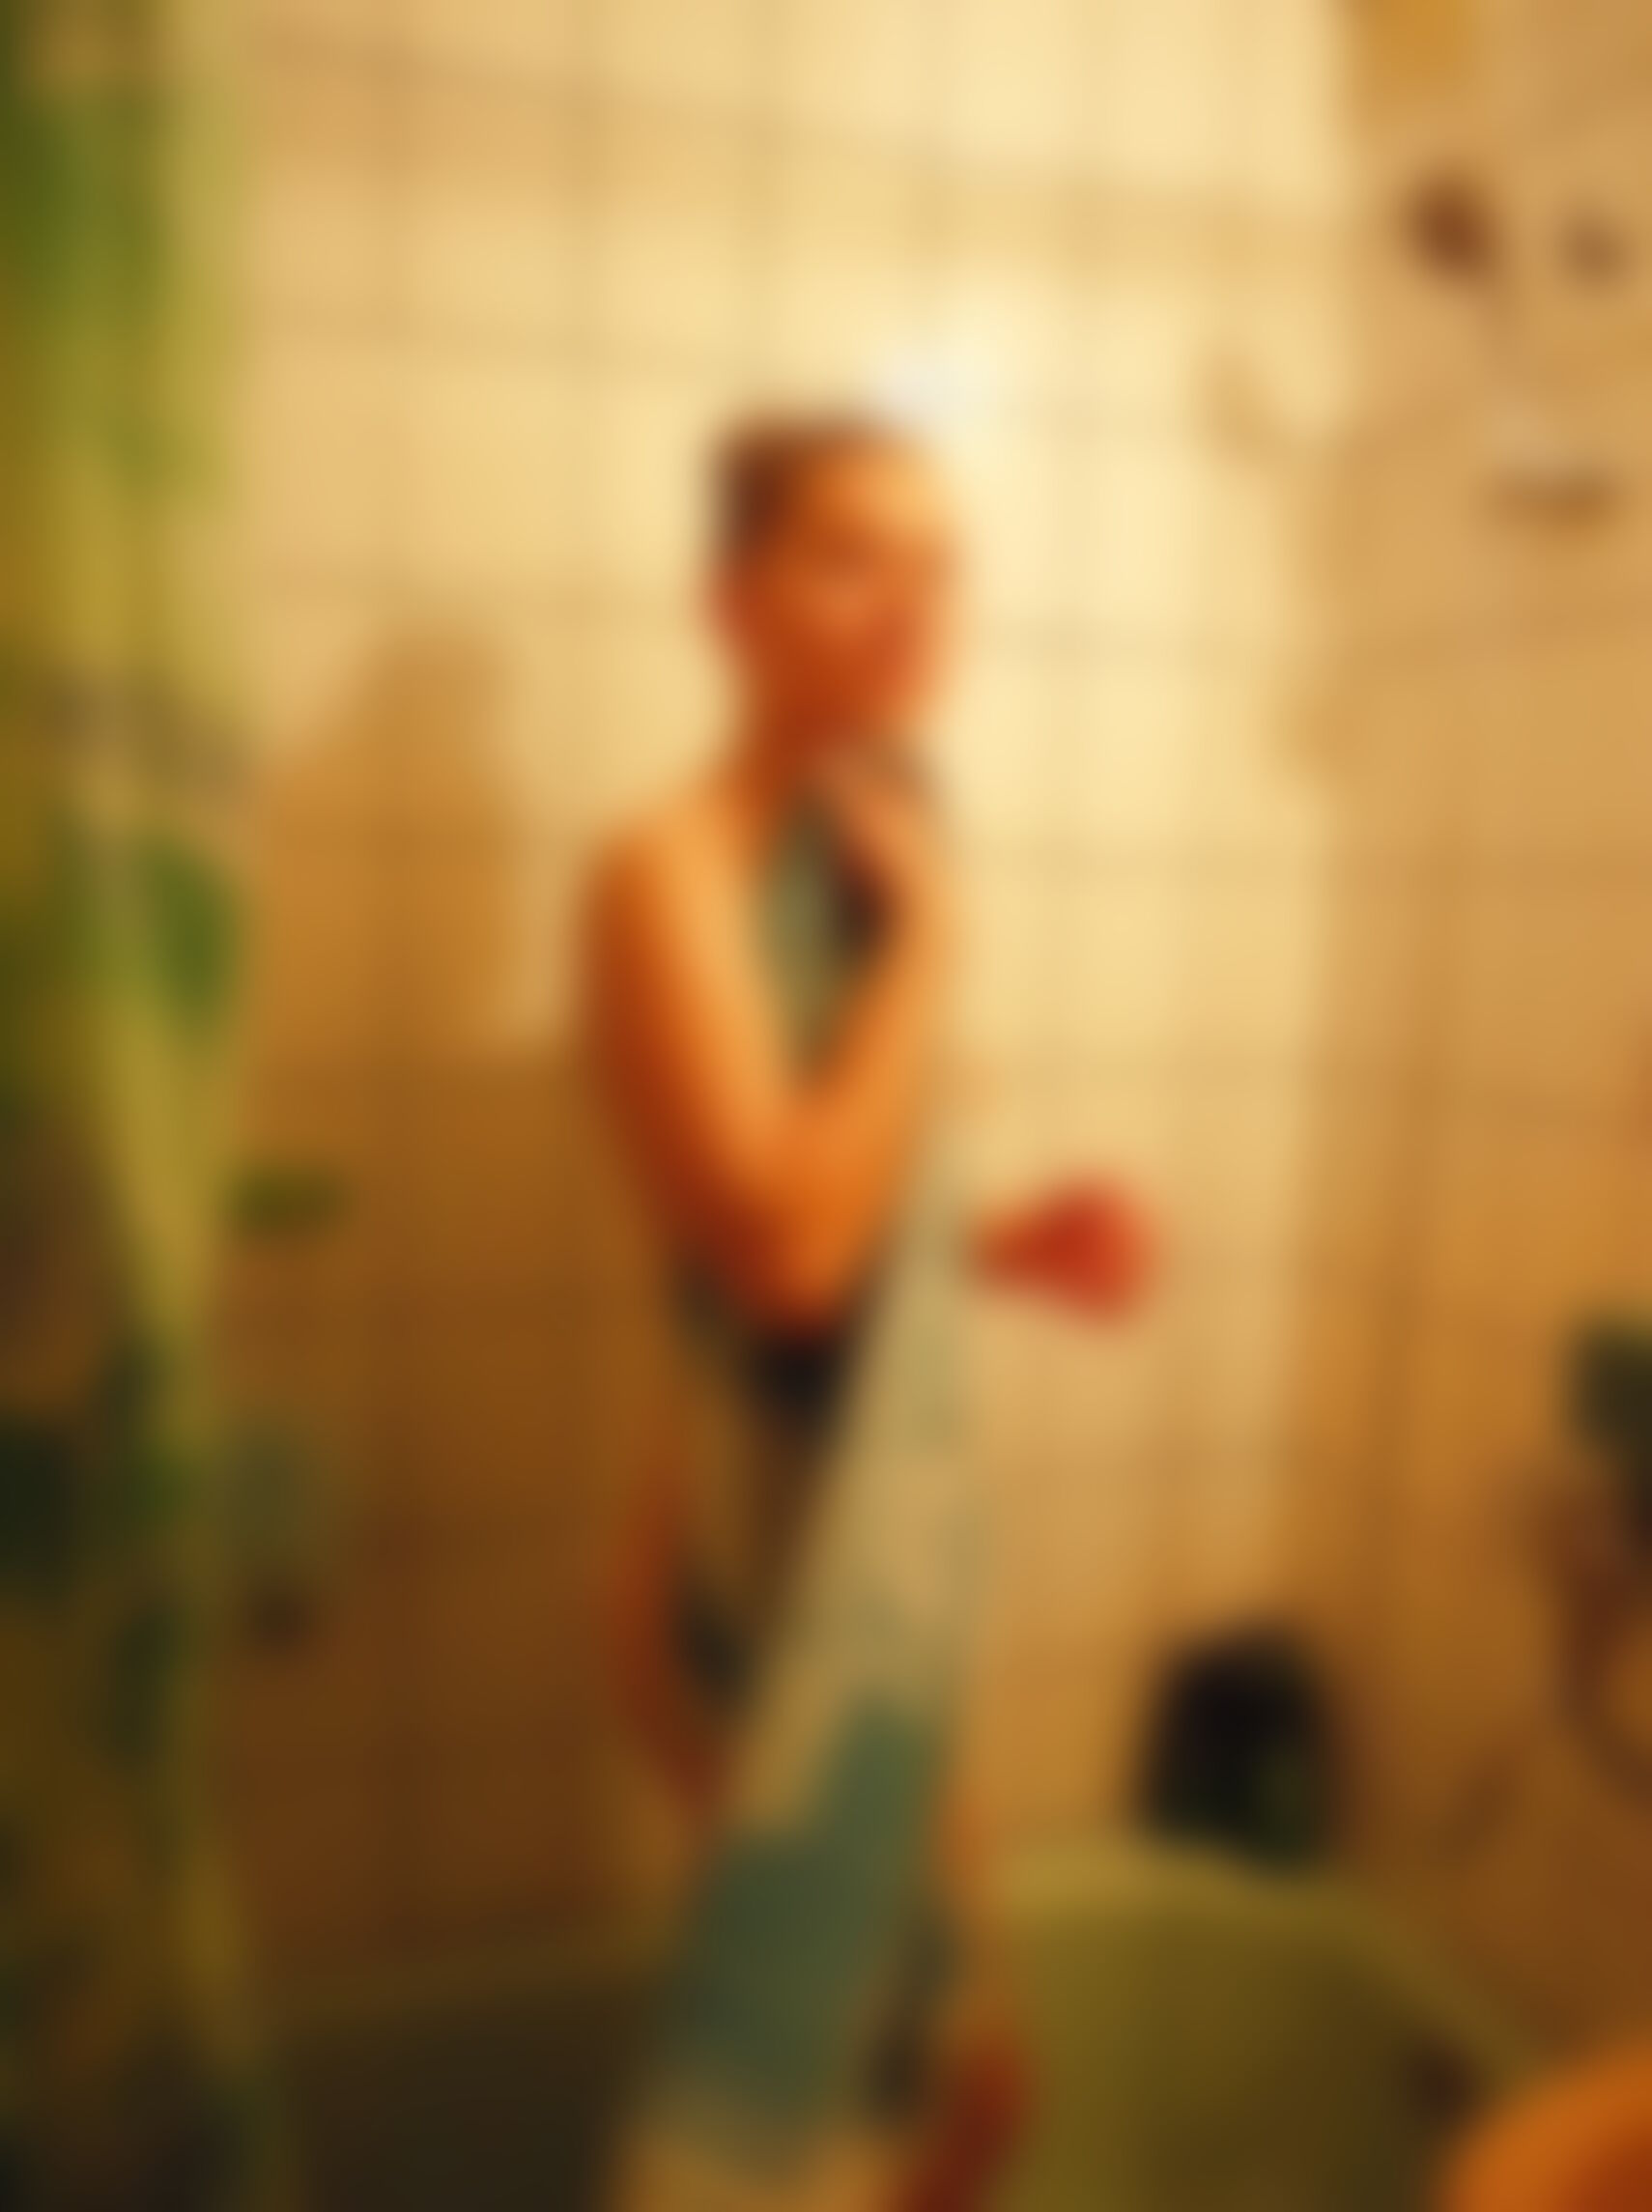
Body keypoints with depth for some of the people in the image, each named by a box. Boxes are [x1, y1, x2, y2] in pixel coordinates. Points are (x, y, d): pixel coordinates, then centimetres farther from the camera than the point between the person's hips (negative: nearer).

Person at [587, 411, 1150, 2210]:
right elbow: (780, 1243, -28)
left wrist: (1006, 1249, -1)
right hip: (761, 1569, -8)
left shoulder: (864, 862, 6)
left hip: (876, 1542, 8)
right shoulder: (672, 870, -18)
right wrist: (928, 935, -20)